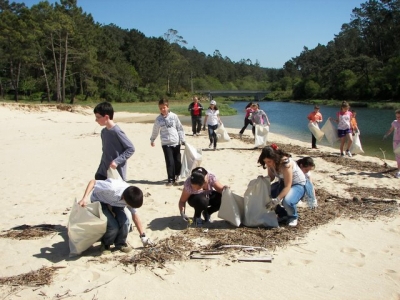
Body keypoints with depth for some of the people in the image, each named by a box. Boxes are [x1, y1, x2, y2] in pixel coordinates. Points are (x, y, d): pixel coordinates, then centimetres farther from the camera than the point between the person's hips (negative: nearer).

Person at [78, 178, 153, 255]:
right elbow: (92, 182, -32)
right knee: (113, 226, -23)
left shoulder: (131, 197, -23)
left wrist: (143, 236, -5)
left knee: (124, 222, -21)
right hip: (99, 200, -4)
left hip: (115, 202, 4)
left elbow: (135, 215, -9)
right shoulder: (112, 188, -42)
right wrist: (85, 198, -44)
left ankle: (120, 244, 7)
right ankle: (105, 245, 7)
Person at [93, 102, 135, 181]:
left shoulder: (116, 131, -17)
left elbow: (131, 148, -17)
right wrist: (100, 169, 15)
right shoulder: (104, 131, 7)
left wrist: (117, 161, -22)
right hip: (103, 172, 8)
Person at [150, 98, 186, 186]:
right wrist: (152, 140, 27)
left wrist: (182, 140, 2)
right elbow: (155, 131, 17)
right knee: (170, 162, -8)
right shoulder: (158, 119, 3)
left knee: (178, 161, 6)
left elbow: (180, 128, 5)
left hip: (176, 143, 1)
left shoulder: (174, 116, 0)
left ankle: (176, 176, 30)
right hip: (166, 144, 0)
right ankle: (171, 179, 2)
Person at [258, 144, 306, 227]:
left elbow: (287, 186, -33)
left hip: (298, 185, -7)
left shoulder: (286, 163, -33)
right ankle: (283, 214, 8)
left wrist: (276, 200, -42)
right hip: (282, 183, 7)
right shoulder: (271, 163, -13)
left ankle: (293, 217, -1)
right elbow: (271, 177, 0)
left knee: (287, 201, -37)